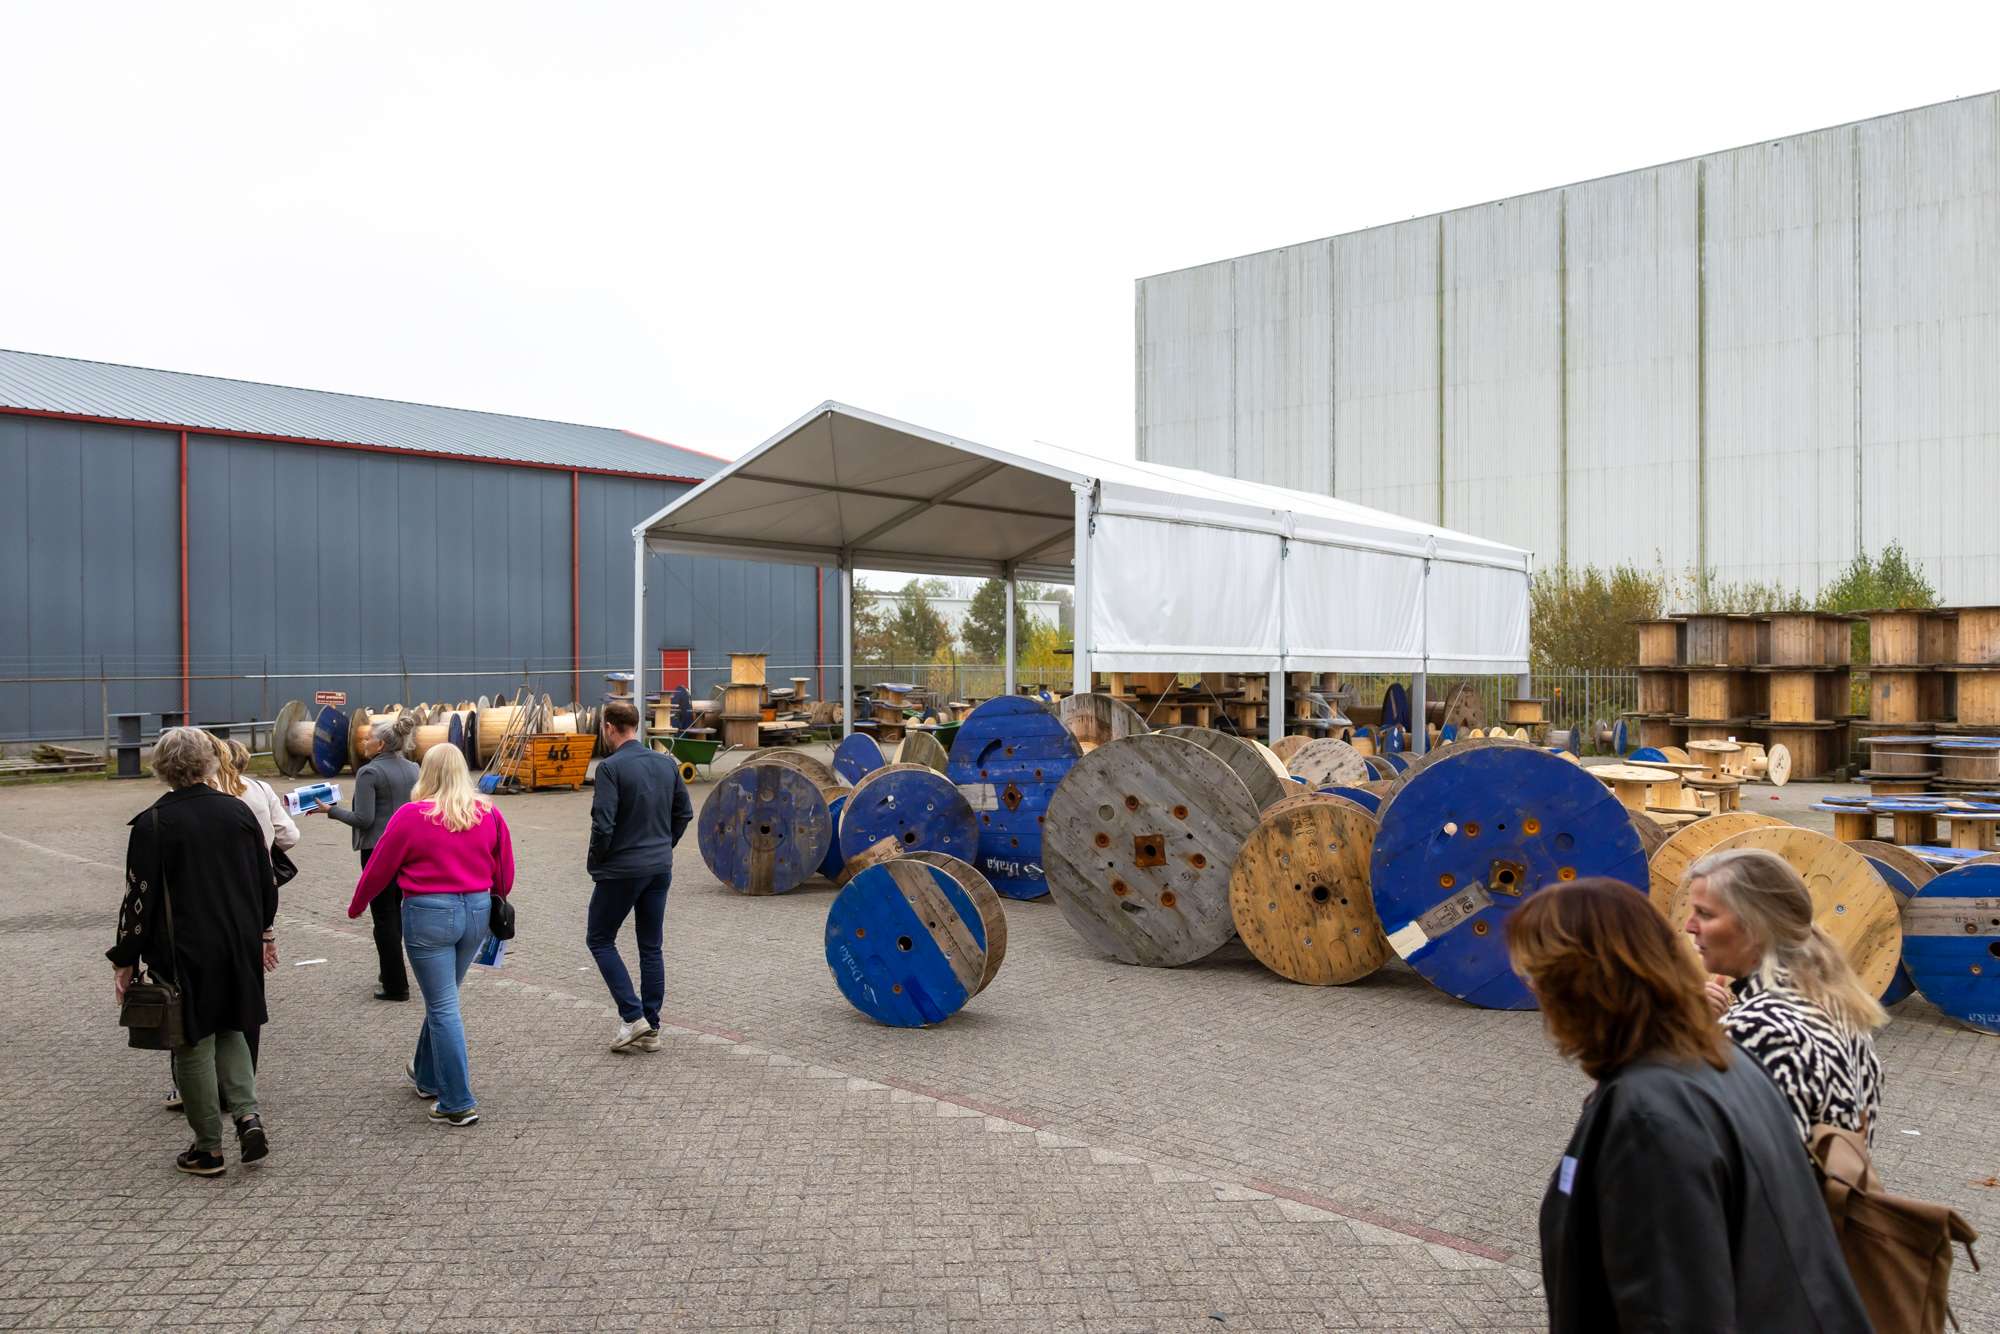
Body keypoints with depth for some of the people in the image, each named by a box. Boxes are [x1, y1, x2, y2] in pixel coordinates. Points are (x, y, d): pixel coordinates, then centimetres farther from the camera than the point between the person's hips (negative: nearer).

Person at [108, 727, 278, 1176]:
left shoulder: (152, 823, -12)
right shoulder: (238, 811, 1)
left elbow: (140, 897, -11)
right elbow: (266, 880, 8)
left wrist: (125, 960, -1)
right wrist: (265, 933, 20)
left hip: (184, 953, -4)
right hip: (239, 945, 4)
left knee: (194, 1043, 7)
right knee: (229, 1029, 21)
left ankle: (208, 1148, 14)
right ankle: (248, 1114, 4)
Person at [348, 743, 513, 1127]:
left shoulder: (412, 816, -10)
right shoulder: (488, 814, 1)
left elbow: (380, 867, 0)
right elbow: (505, 868, 9)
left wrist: (356, 905, 17)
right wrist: (495, 904, 27)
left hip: (428, 913, -5)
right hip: (476, 911, 5)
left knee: (443, 1006, 1)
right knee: (442, 998, 23)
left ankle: (458, 1104, 4)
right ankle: (428, 1076, 40)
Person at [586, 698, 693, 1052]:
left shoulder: (610, 767, -15)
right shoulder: (667, 764, 5)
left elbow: (603, 824, -20)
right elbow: (684, 812, 10)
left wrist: (594, 861, -4)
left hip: (621, 870, -6)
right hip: (661, 868, 6)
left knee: (599, 939, 11)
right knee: (651, 947, 12)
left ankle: (632, 1017, 1)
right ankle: (651, 1030, 15)